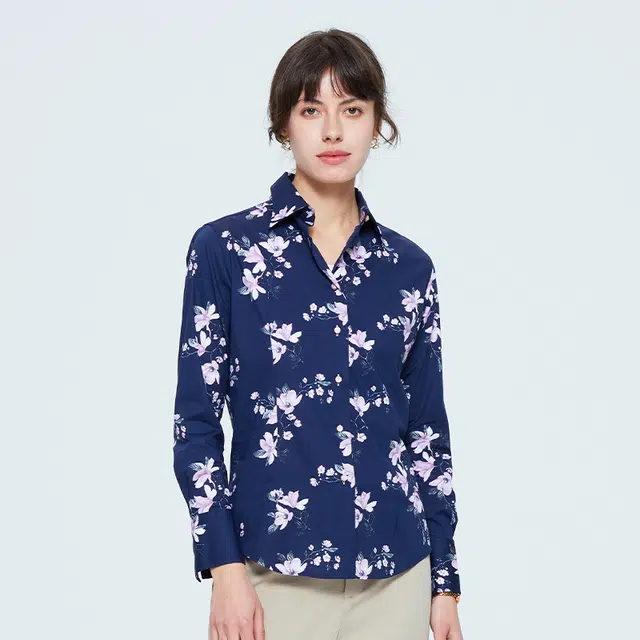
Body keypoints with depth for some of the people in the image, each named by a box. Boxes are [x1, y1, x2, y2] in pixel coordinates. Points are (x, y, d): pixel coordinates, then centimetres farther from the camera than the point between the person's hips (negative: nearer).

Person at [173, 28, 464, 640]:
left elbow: (428, 434, 9)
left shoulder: (409, 267, 5)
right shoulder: (223, 247, -3)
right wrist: (226, 571, -9)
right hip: (275, 572, -2)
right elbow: (195, 422, -3)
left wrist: (445, 581, 8)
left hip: (396, 577, 3)